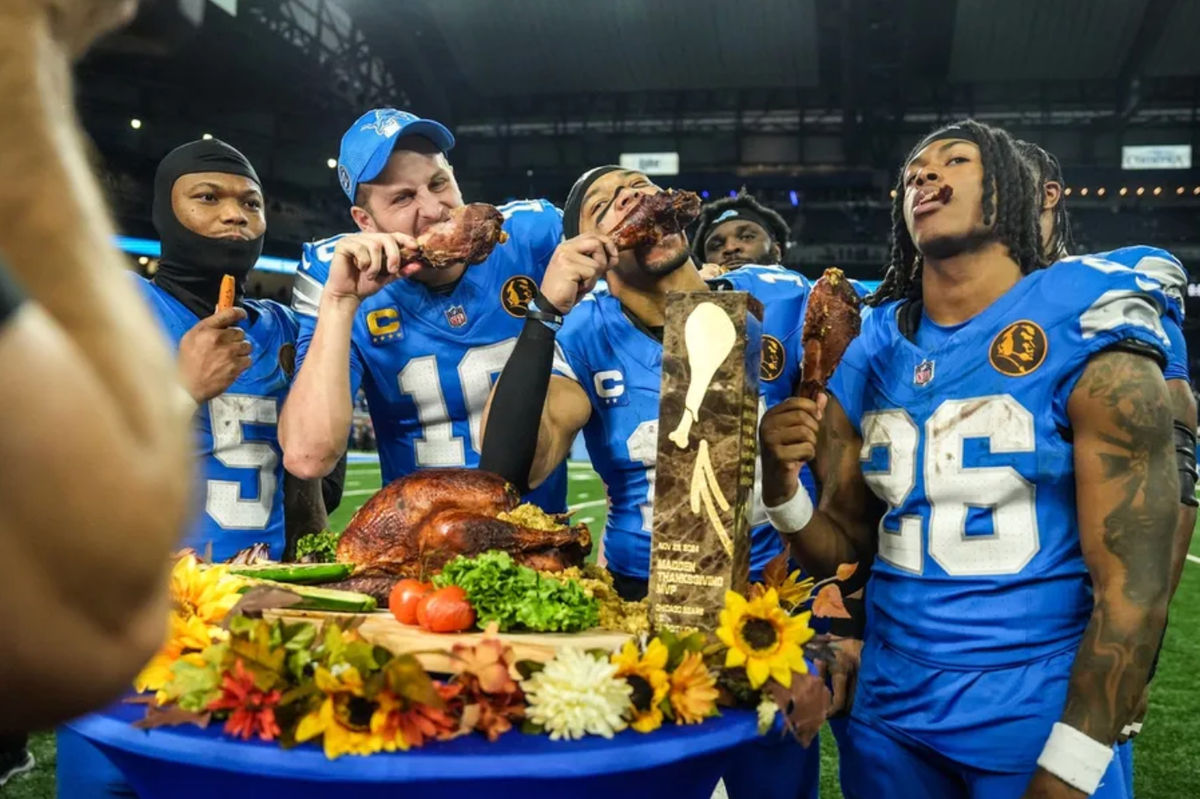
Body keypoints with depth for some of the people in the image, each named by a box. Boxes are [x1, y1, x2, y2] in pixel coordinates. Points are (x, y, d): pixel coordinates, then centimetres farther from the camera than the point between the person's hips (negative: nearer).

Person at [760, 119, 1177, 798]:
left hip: (1041, 719, -5)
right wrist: (782, 488, -12)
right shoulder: (875, 353, 4)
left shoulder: (1089, 335, -10)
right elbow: (847, 548, 8)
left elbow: (1133, 586, -13)